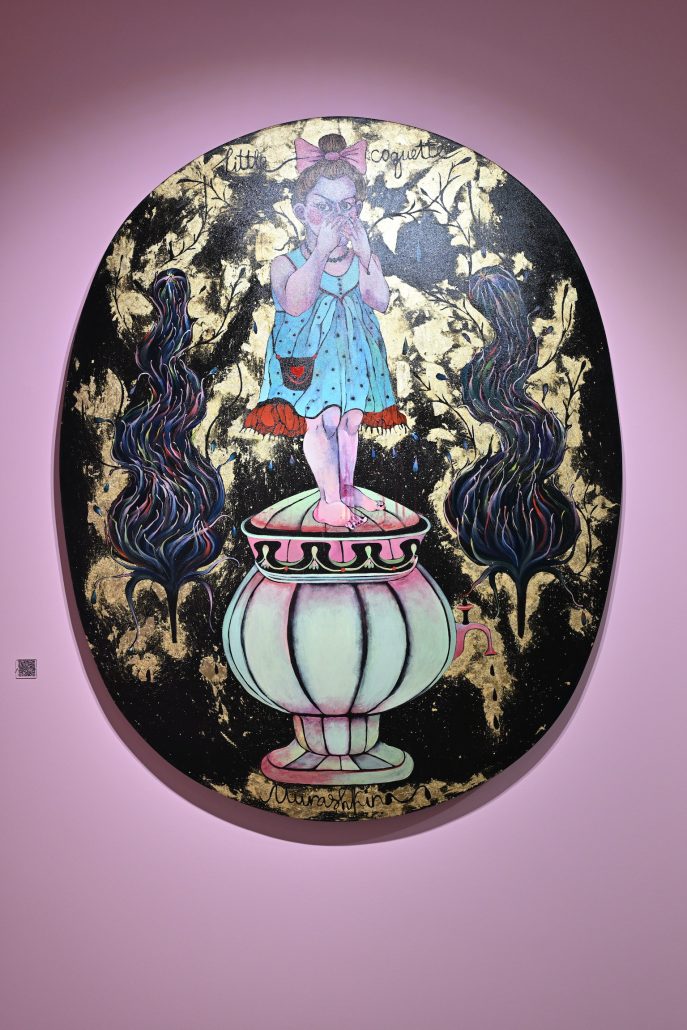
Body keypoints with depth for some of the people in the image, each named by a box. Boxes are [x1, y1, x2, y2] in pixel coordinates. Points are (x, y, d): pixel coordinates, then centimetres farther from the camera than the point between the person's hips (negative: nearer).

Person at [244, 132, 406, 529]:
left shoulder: (364, 258, 1)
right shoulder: (286, 263, -9)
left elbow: (381, 301, -15)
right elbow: (295, 303, -29)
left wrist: (364, 252, -24)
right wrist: (322, 251, -30)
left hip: (354, 351, 4)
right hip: (310, 354, -4)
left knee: (351, 420, 13)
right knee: (323, 420, -8)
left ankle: (346, 486, 32)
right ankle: (329, 500, 4)